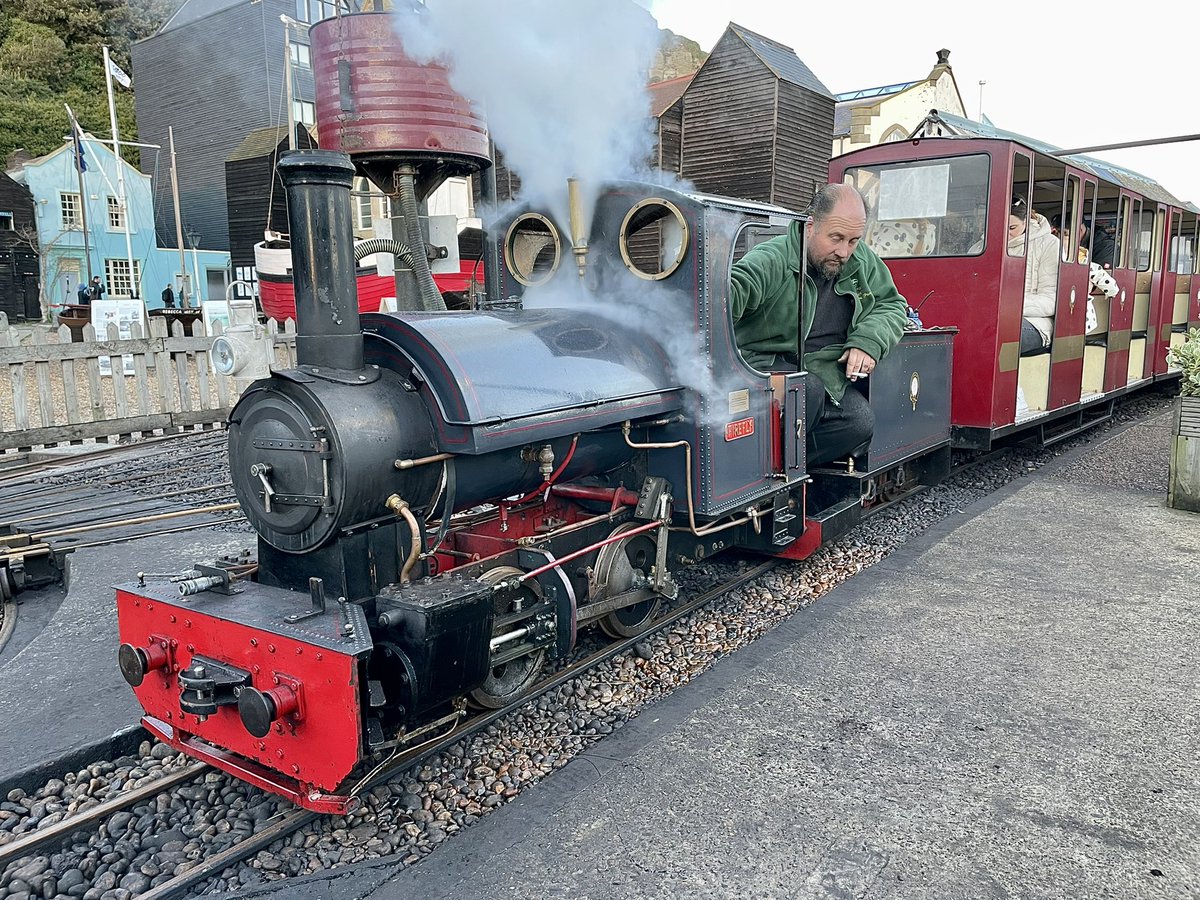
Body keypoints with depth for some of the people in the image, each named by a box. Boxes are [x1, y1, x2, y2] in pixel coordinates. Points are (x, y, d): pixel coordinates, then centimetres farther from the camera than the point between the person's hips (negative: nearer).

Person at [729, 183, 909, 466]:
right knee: (808, 390, -36)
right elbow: (735, 290, -33)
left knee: (860, 422, -21)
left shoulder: (862, 261, 7)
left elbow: (892, 304, 16)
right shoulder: (772, 260, -15)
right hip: (765, 366, -6)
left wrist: (869, 341, -6)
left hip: (824, 374, 6)